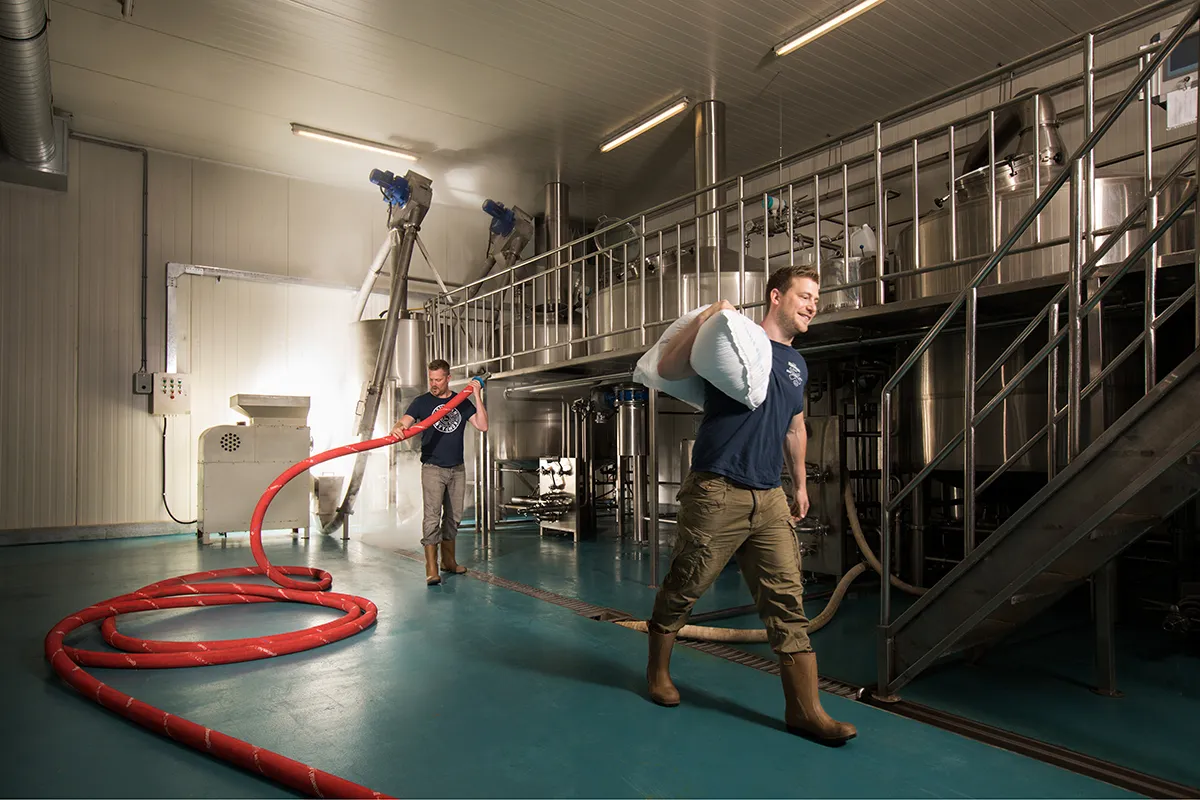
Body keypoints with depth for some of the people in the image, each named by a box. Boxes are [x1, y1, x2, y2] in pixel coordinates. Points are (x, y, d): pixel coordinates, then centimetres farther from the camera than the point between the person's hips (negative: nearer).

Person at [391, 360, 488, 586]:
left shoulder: (462, 402, 7)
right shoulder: (422, 402, 1)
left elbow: (482, 426, -3)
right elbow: (405, 422, -13)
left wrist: (477, 396, -9)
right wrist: (397, 428, -37)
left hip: (457, 469, 3)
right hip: (433, 468, -3)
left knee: (453, 516, 11)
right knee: (432, 517, -11)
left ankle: (448, 560, 25)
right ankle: (431, 569, -9)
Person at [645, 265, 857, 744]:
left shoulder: (797, 365, 17)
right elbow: (668, 370, -12)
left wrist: (800, 484, 30)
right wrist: (705, 319, -19)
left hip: (770, 498, 6)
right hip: (716, 492, -6)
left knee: (787, 599, 2)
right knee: (682, 589, 7)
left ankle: (804, 708, 10)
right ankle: (658, 672, 30)